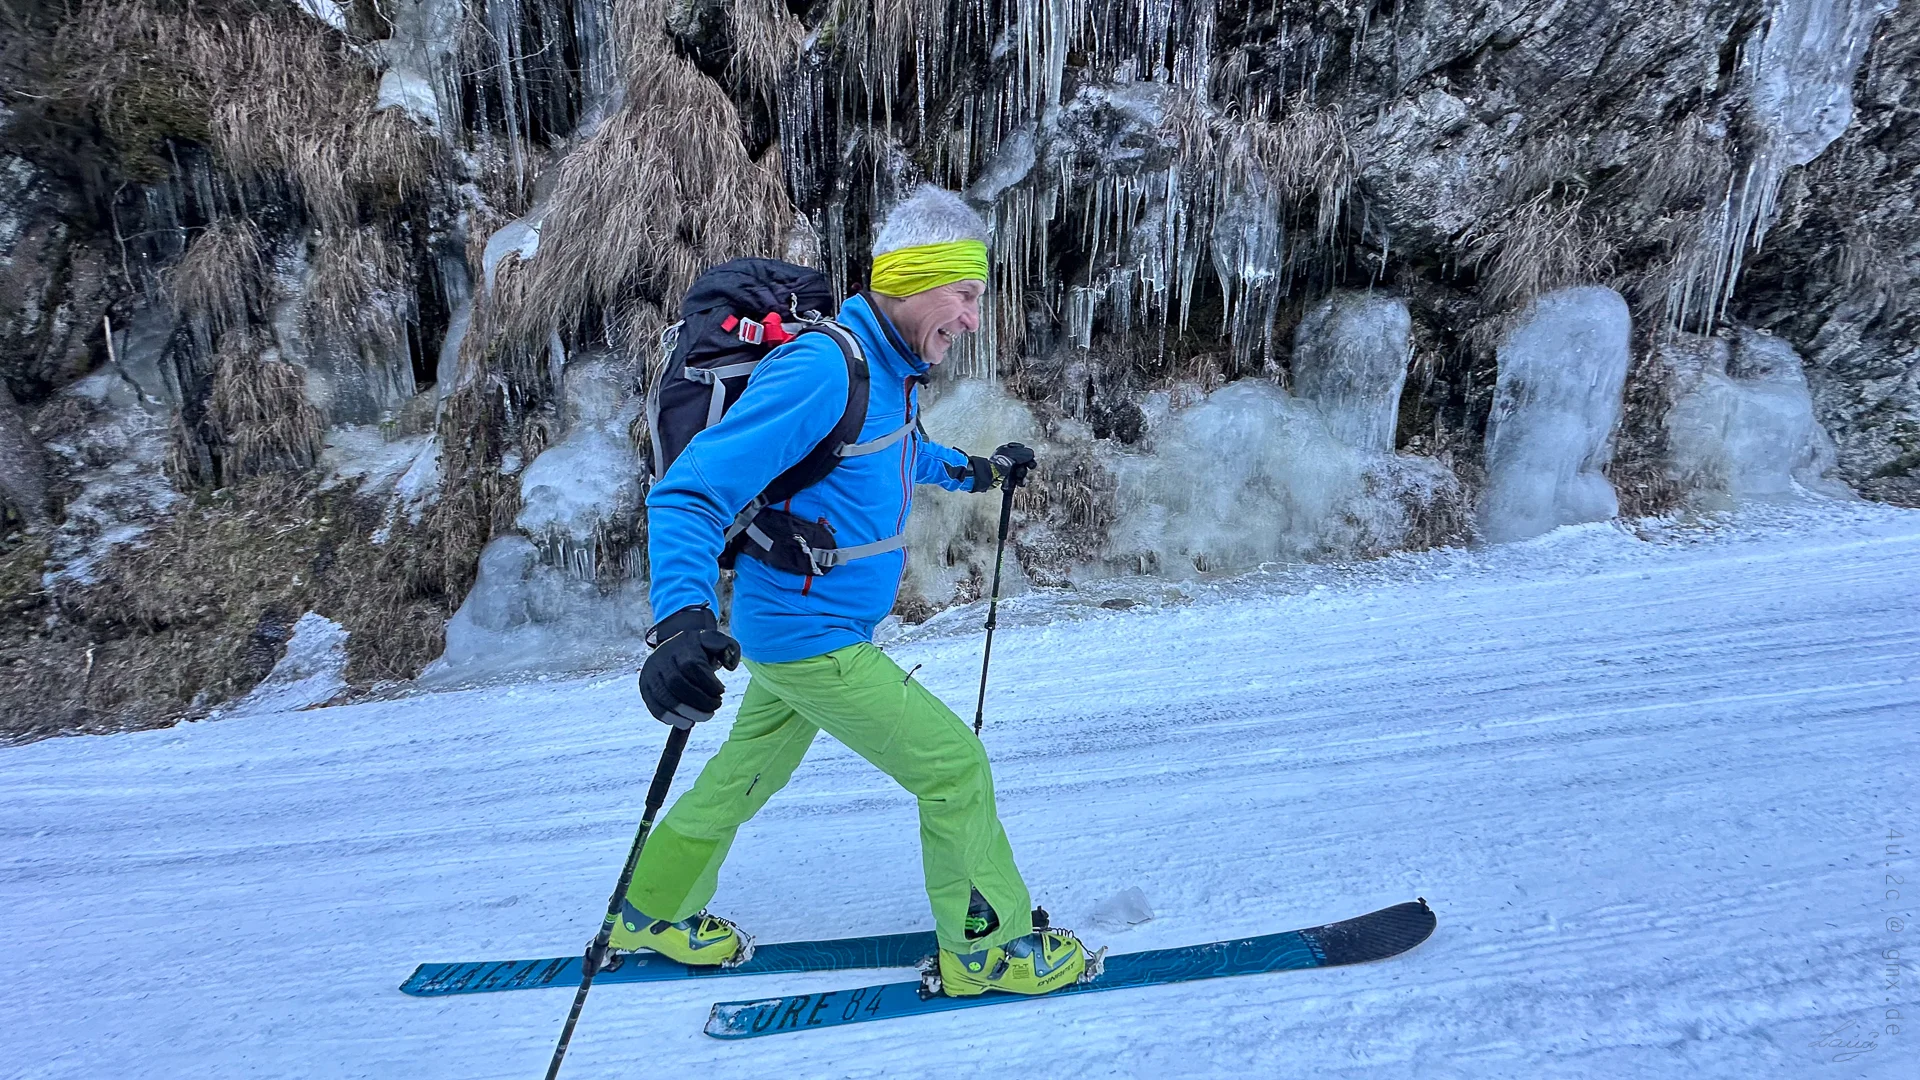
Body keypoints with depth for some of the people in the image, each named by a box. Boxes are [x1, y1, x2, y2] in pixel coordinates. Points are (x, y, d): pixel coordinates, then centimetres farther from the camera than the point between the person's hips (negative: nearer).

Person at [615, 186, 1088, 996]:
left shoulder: (888, 370, 3)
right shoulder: (823, 369, -26)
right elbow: (688, 493, -31)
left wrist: (974, 472, 29)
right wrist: (682, 618, -45)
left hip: (795, 628, 10)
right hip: (810, 637, -10)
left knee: (749, 773, 24)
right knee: (954, 764, -2)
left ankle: (652, 913, 45)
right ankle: (989, 946, 19)